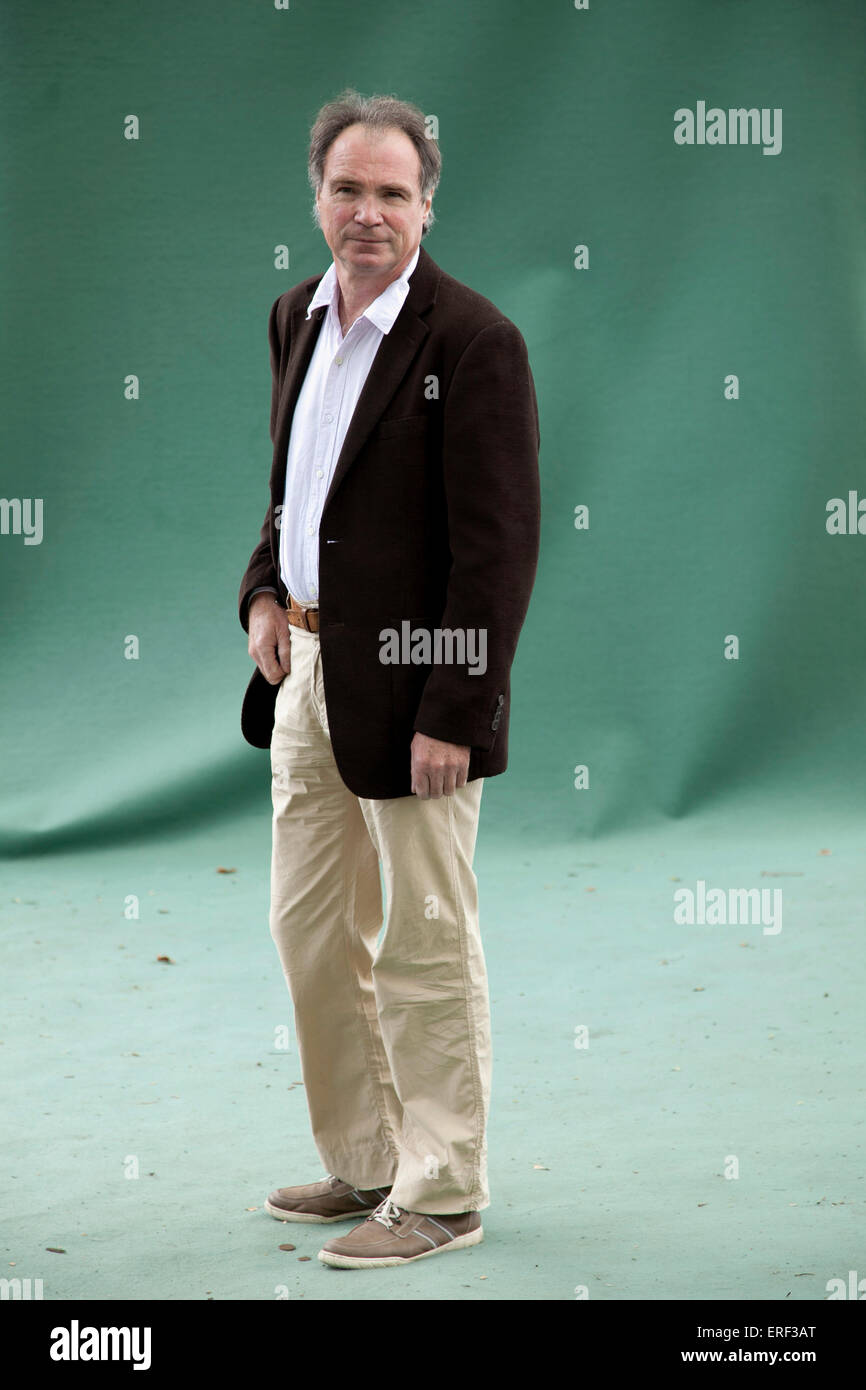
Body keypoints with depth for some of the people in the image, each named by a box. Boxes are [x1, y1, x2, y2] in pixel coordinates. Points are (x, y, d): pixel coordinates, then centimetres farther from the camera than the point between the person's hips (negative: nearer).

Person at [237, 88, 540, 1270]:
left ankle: (442, 1195, 13)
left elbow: (499, 545, -17)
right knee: (311, 929, 15)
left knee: (426, 946, 1)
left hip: (411, 684, -8)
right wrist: (265, 590, 6)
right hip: (308, 668, 8)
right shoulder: (299, 317, 9)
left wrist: (454, 713, -20)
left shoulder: (472, 341, -15)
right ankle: (363, 1163, 30)